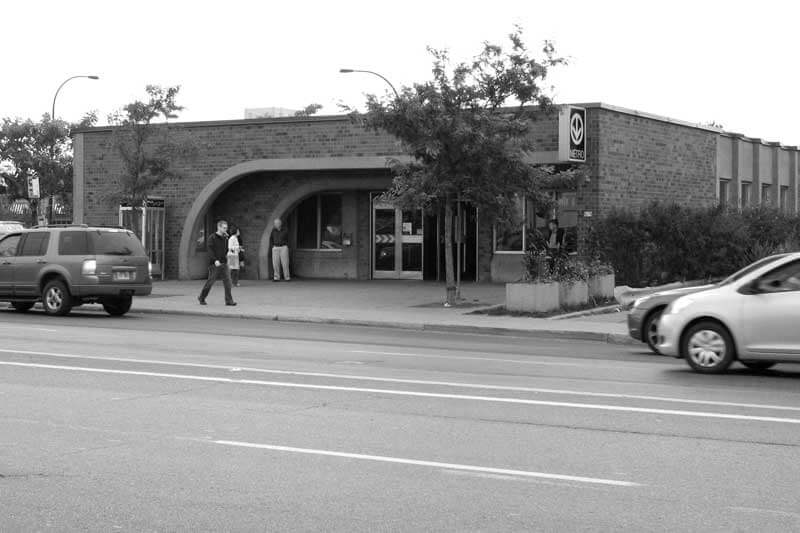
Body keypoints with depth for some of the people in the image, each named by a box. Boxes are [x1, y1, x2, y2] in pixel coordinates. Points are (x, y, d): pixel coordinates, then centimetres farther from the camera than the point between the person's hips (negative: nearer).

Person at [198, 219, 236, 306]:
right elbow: (209, 250, -16)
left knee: (227, 281, -6)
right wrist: (215, 260, -25)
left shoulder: (225, 238, 10)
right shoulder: (212, 238, -7)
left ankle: (229, 300, -6)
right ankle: (201, 298, 21)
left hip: (224, 263, 5)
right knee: (210, 282, 3)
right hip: (214, 264, -5)